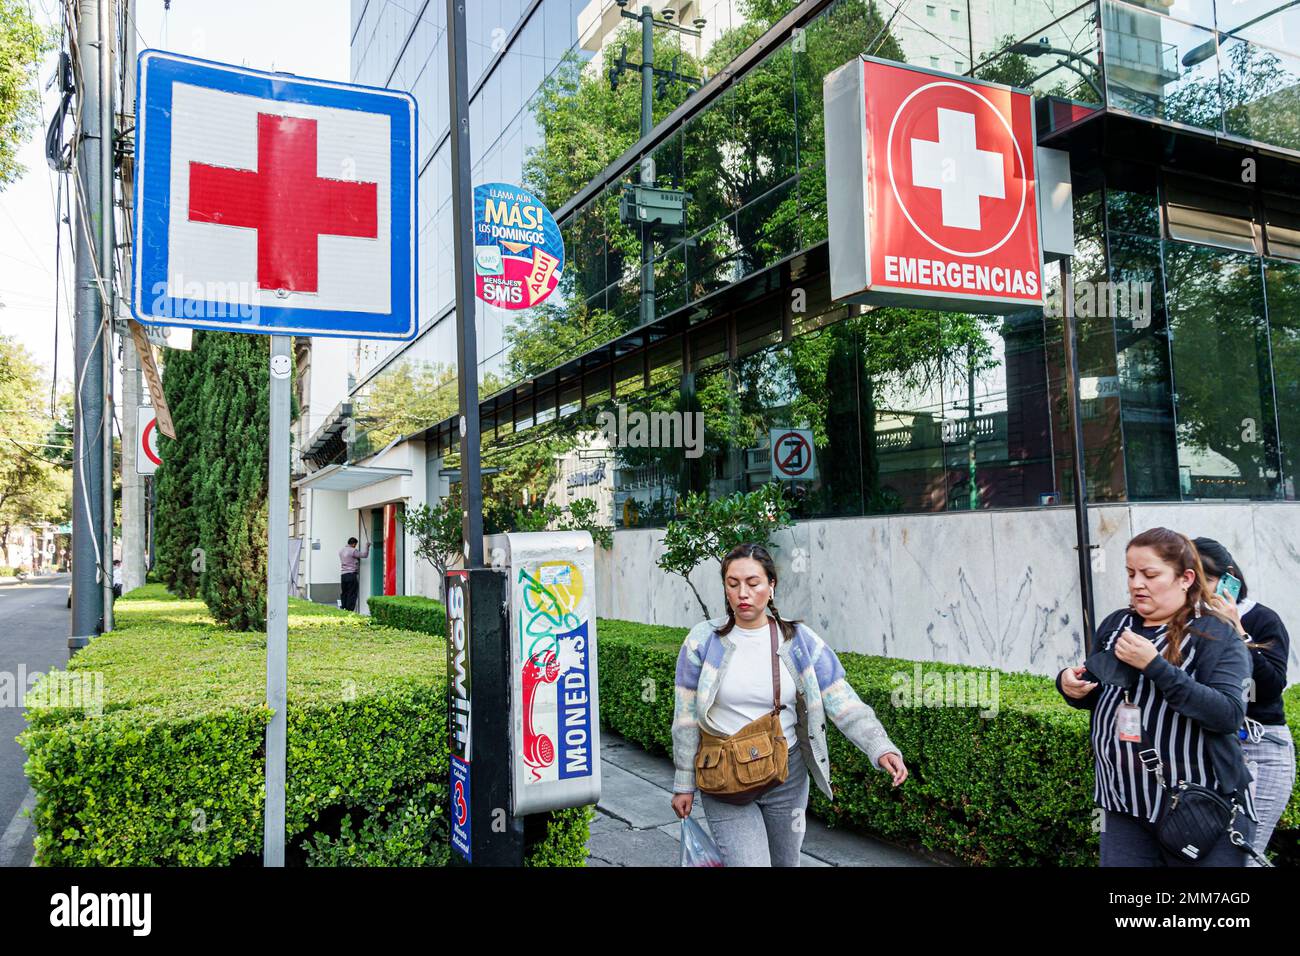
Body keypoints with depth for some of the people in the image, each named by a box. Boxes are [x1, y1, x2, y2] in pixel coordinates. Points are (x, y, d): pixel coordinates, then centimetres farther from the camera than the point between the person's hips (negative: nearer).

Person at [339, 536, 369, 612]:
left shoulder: (341, 550, 12)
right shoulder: (352, 551, -11)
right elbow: (364, 555, -8)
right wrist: (367, 546, 6)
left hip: (343, 574, 7)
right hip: (351, 574, -7)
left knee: (344, 593, 12)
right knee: (352, 593, -3)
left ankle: (344, 608, 12)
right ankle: (349, 610, -6)